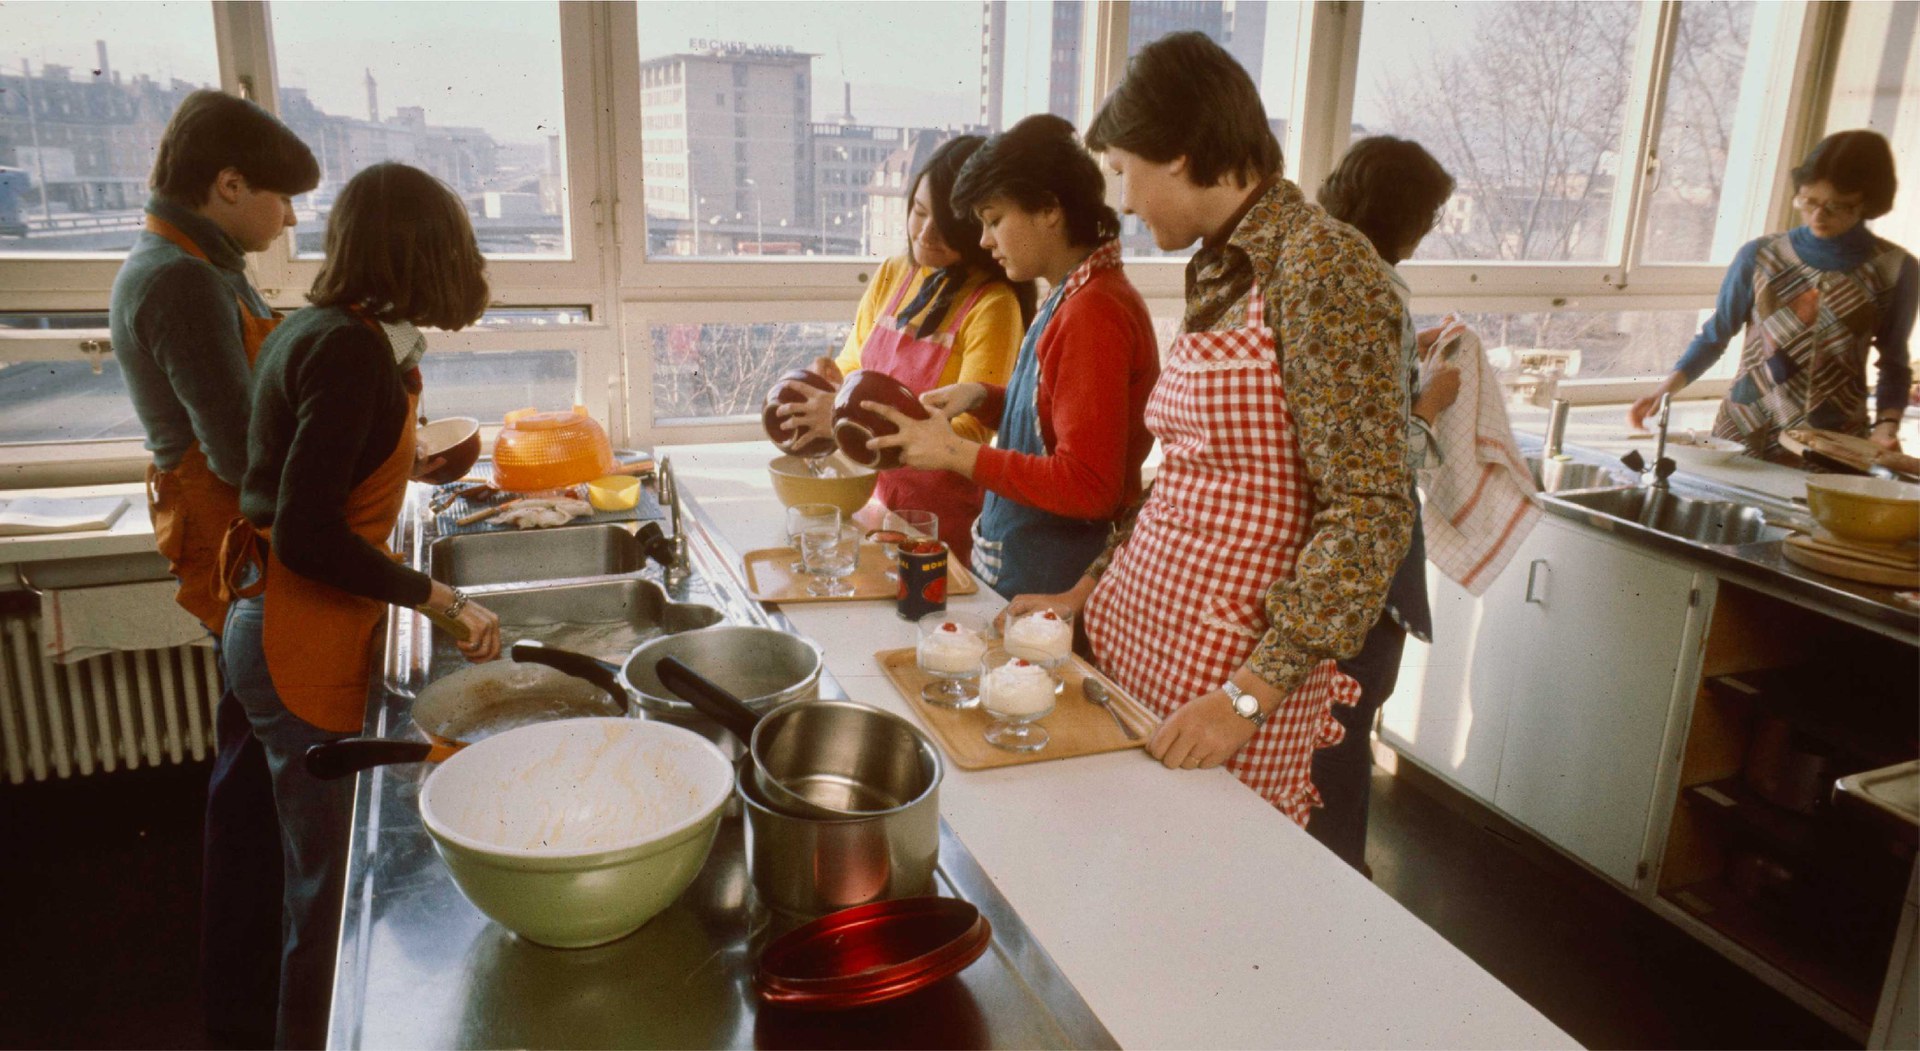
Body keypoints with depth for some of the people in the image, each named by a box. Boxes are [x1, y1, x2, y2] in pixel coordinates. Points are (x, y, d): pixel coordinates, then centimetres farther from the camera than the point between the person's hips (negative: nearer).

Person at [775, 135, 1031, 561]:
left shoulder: (993, 305, -15)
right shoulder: (892, 275, 4)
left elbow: (969, 430, -21)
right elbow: (853, 367, 14)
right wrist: (830, 383, -10)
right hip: (873, 496, 5)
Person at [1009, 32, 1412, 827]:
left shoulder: (1320, 264, -16)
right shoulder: (1217, 271, 10)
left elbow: (1371, 513, -19)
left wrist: (1250, 695, -22)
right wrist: (1087, 590, 13)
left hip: (1235, 668, -7)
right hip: (1139, 637, 7)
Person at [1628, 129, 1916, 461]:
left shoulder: (1895, 271, -1)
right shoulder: (1760, 256, -1)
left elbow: (1894, 365, 9)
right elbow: (1715, 336, 7)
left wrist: (1886, 425, -5)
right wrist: (1665, 391, -6)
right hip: (1742, 434, 0)